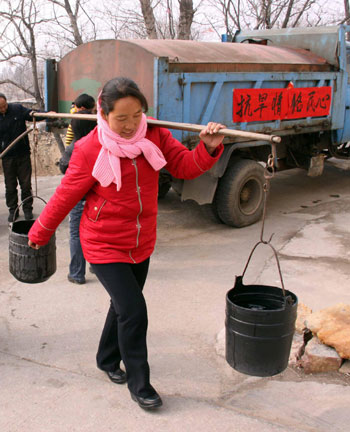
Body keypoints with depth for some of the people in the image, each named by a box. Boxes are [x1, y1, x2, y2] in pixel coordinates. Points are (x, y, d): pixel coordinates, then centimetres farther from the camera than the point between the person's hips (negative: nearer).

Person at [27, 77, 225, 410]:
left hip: (141, 243, 5)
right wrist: (39, 234, 4)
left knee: (124, 306, 20)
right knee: (133, 310, -10)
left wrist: (208, 148, -25)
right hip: (104, 245, -5)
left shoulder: (154, 136, -6)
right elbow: (65, 196, -7)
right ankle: (138, 384, 11)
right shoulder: (89, 149, -17)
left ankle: (108, 360, 46)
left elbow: (184, 166, -6)